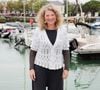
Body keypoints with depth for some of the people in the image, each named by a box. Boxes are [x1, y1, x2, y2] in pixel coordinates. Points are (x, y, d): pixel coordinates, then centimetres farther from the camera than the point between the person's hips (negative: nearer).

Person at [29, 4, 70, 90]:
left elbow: (66, 51, 2)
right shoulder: (38, 31, -6)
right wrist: (31, 68, -7)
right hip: (40, 67, -1)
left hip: (57, 69, 2)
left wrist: (66, 68, -2)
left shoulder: (63, 31, -1)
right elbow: (32, 51, -2)